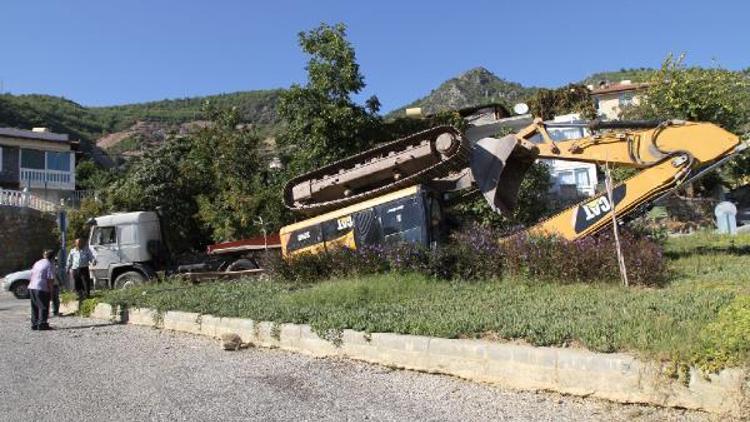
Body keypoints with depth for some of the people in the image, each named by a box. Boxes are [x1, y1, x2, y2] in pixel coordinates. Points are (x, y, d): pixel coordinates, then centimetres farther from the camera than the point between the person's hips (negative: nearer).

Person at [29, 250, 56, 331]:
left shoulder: (37, 263, 17)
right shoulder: (50, 265, -7)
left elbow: (32, 274, 19)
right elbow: (50, 279, -12)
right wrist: (50, 290, -5)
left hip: (31, 287, 8)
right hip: (41, 288, -8)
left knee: (35, 307, 14)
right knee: (43, 307, -2)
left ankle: (34, 324, 18)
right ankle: (42, 324, -3)